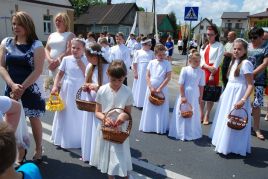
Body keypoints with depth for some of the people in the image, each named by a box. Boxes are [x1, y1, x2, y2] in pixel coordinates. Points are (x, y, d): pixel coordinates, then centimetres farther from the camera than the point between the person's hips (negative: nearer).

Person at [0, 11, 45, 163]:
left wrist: (22, 88, -16)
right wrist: (13, 85, -14)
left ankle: (38, 149, 27)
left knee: (34, 120, 8)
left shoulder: (37, 45, -7)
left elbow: (38, 70, -13)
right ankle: (20, 151, 26)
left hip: (32, 89, -3)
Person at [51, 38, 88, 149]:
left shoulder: (86, 61, -4)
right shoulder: (66, 59, -1)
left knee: (78, 116, 9)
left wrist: (82, 65, -15)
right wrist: (55, 86, -8)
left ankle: (78, 140, 27)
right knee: (65, 115, 12)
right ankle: (63, 139, 29)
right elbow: (60, 74, 2)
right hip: (67, 91, 1)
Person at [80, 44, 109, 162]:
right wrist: (85, 87, -3)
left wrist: (98, 88, -24)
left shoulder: (108, 68, -16)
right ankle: (87, 154, 33)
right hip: (89, 103, 7)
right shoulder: (89, 67, 5)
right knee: (88, 129, 15)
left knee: (98, 131, 3)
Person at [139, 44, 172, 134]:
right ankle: (148, 126, 24)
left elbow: (168, 77, -9)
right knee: (150, 108, 10)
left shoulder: (167, 63, -4)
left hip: (162, 89, -2)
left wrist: (160, 88, -14)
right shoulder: (151, 62, 2)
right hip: (151, 88, 3)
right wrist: (151, 87, -10)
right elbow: (147, 76, 1)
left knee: (161, 109, 3)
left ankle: (160, 128, 15)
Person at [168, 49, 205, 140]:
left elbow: (201, 86, 2)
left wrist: (200, 97, 4)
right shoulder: (185, 69, -11)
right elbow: (181, 84, -10)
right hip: (185, 94, -2)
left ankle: (192, 133, 28)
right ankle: (181, 133, 23)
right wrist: (182, 96, -12)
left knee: (193, 115, 12)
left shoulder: (201, 72, -3)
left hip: (195, 96, 2)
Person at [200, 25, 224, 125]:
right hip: (203, 71, 4)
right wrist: (208, 67, -14)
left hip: (213, 72, -4)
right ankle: (201, 114, 16)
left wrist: (212, 74, -14)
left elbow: (218, 61, -8)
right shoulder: (204, 45, 13)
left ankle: (207, 116, 9)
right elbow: (201, 59, 4)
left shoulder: (219, 46, -2)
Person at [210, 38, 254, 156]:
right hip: (228, 94, 9)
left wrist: (243, 100, -26)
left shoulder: (245, 63, -16)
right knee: (226, 120, 18)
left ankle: (233, 147, 17)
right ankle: (224, 143, 34)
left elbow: (250, 85, -18)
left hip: (238, 96, -9)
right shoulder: (233, 62, 10)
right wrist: (224, 93, 14)